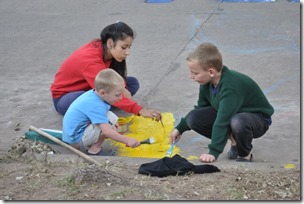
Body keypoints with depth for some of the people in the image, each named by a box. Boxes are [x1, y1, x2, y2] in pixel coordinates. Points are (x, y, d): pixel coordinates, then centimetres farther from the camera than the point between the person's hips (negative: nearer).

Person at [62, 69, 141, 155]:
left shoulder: (92, 93, 3)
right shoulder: (96, 106, -26)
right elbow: (107, 132, -32)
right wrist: (127, 140, -28)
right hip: (76, 141, -10)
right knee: (110, 119, -19)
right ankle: (94, 150, -9)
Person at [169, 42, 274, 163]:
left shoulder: (231, 87, -35)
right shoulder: (207, 82, -9)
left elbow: (222, 122, -39)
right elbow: (201, 107, 10)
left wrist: (213, 152, -40)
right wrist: (180, 128, 13)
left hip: (257, 118, -8)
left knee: (238, 122, -44)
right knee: (193, 118, -12)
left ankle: (245, 155, -11)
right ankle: (234, 141, 5)